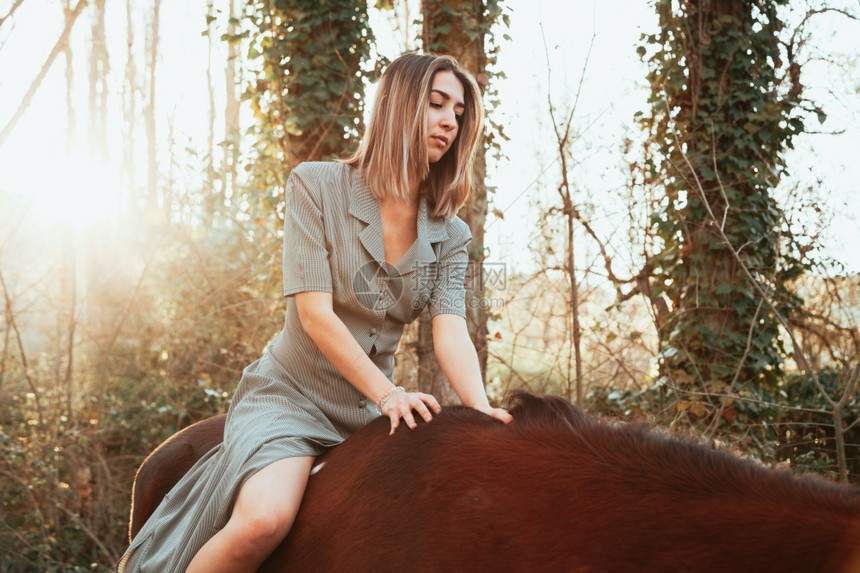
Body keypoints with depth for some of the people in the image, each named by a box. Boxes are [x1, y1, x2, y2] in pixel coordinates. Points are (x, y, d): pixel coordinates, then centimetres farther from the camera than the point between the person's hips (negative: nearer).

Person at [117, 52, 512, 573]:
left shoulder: (451, 236, 5)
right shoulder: (317, 186, -8)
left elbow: (451, 330, -10)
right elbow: (314, 313, -15)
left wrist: (482, 411, -29)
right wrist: (388, 394, -22)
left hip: (371, 414, 6)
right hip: (290, 395, -5)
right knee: (265, 520, -32)